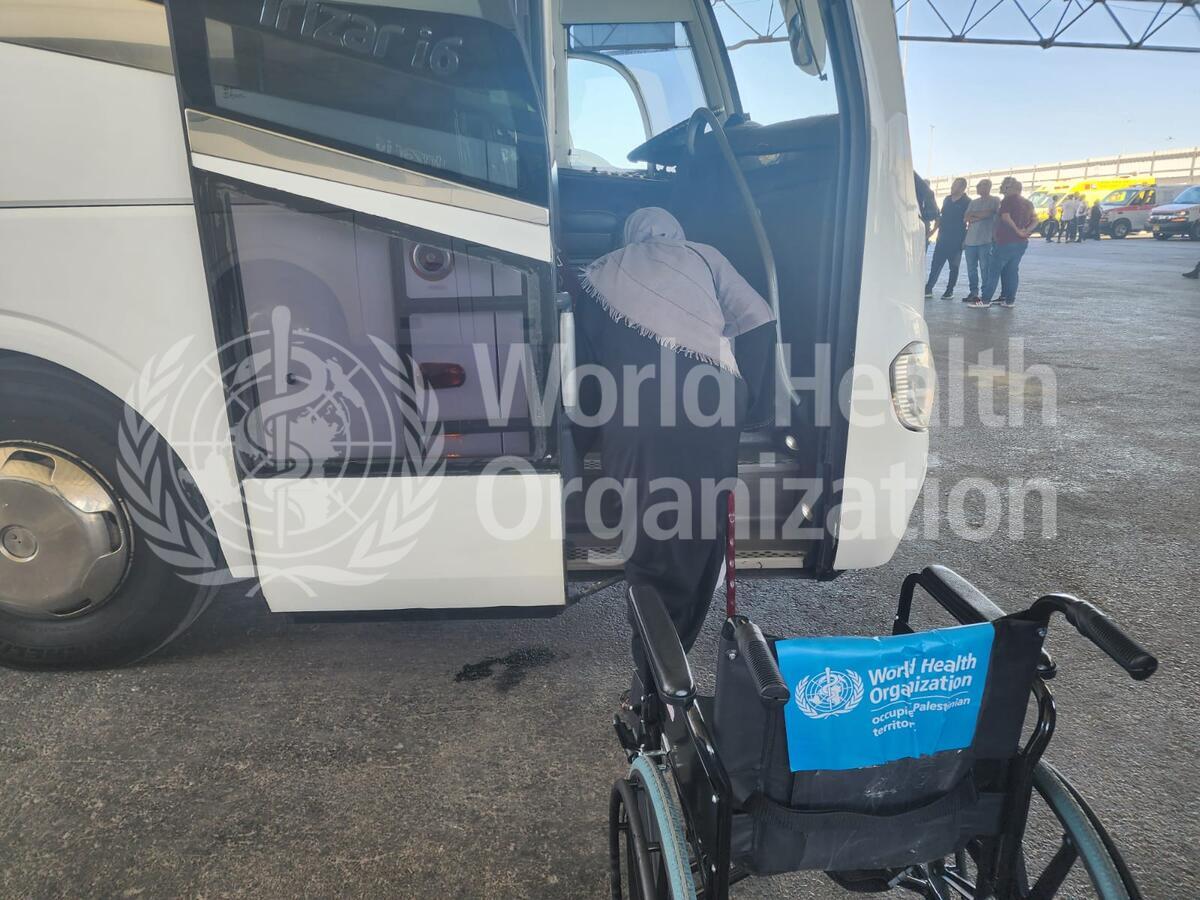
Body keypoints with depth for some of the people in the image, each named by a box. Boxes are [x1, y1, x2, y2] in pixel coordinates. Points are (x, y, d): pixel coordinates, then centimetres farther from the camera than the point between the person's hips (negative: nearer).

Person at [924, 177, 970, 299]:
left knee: (954, 267, 5)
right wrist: (939, 231, 11)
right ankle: (928, 289, -1)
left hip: (956, 241, -4)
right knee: (935, 265, -1)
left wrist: (965, 238, -11)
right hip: (943, 239, 4)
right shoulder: (947, 200, 11)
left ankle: (950, 290, 10)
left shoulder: (967, 202, -4)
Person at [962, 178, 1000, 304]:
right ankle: (973, 292, 13)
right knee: (971, 269, 6)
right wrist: (980, 216, -4)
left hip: (985, 241, -6)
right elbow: (965, 218, 11)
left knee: (985, 269, -6)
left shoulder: (995, 200, 2)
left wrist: (973, 215, -1)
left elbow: (989, 213, -12)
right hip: (970, 240, 6)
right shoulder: (973, 202, 19)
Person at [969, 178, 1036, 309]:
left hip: (1006, 241, -7)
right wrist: (1026, 231, -4)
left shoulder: (1008, 200, -6)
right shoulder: (1027, 203, 16)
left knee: (994, 270, -6)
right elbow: (1035, 220, 9)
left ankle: (985, 300, -9)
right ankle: (1010, 300, 9)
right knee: (1012, 271, 11)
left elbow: (1006, 217, -18)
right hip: (1022, 243, 8)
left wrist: (1017, 230, -10)